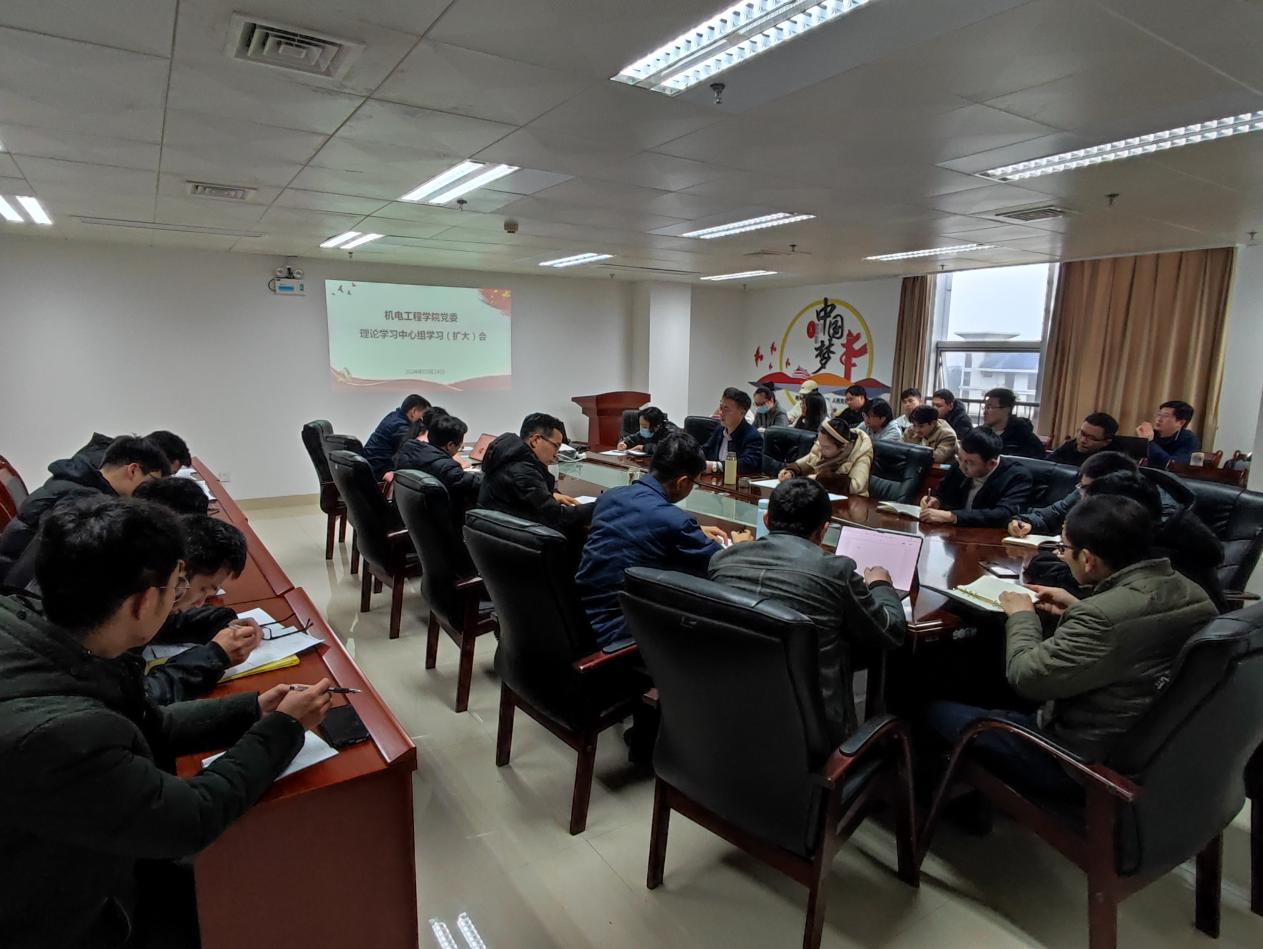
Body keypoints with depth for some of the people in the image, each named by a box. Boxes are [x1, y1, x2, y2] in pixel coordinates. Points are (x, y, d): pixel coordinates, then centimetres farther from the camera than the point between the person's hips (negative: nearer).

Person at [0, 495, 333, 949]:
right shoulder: (50, 734, -41)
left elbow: (143, 727, 1)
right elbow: (191, 819, -25)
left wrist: (252, 711, -2)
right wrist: (284, 727, -14)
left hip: (73, 861, 6)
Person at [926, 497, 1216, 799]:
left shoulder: (1103, 618, -35)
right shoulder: (1187, 591, -6)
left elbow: (1025, 677, -23)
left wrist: (1022, 616, -7)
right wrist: (1076, 609, 9)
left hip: (1085, 763, -9)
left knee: (936, 711, 5)